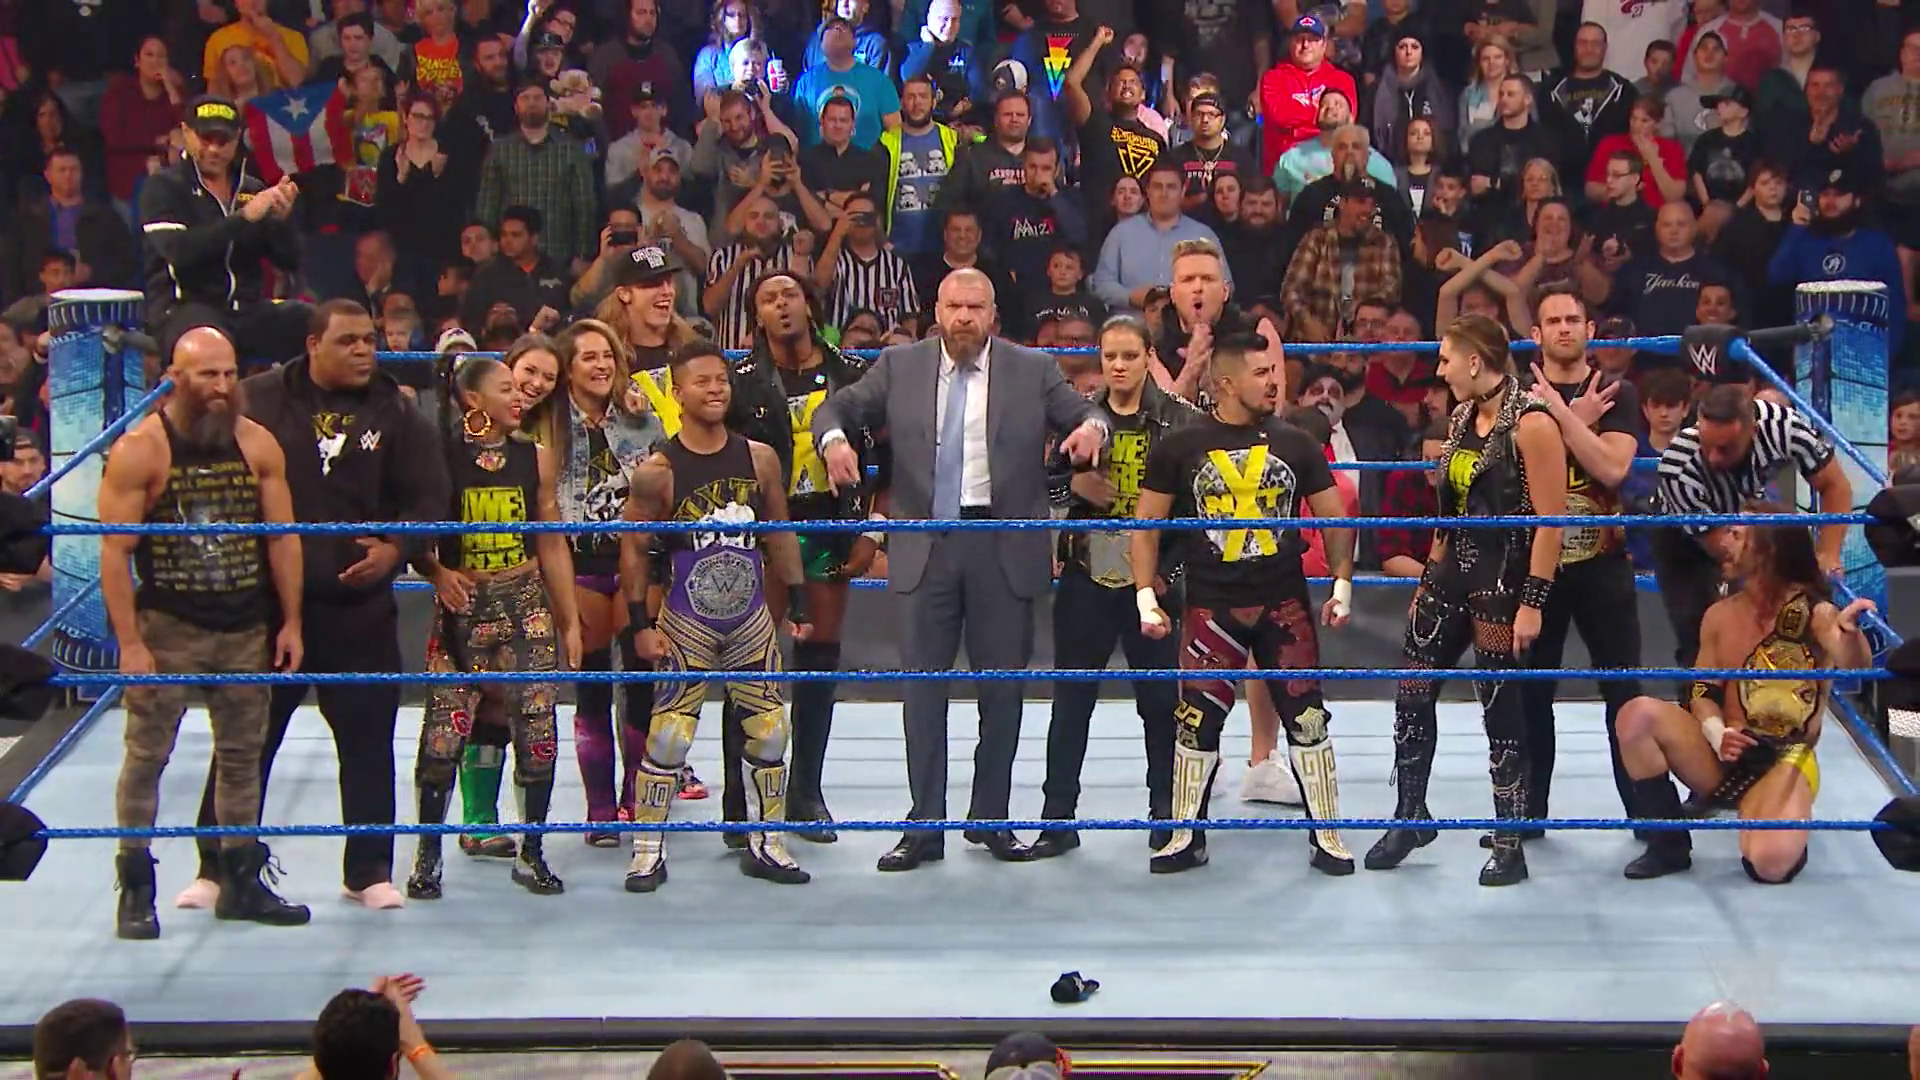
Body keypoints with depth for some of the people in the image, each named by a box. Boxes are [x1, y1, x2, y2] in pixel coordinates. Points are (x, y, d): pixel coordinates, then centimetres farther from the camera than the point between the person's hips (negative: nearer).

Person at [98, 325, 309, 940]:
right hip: (167, 628, -4)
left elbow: (282, 537, 7)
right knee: (147, 755, -1)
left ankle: (241, 881, 20)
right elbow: (114, 552, -12)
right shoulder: (139, 450, -10)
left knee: (242, 754, 11)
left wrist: (291, 622, 3)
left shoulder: (258, 445, 2)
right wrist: (129, 642, -16)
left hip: (245, 627, 4)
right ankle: (136, 889, 6)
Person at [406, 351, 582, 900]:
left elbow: (552, 545, 9)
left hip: (526, 606, 3)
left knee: (537, 732, 0)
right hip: (462, 607, -2)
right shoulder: (441, 458, -3)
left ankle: (531, 853, 15)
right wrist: (437, 571, -19)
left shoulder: (536, 458, 6)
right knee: (443, 733, -5)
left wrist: (570, 622, 9)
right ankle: (428, 854, 10)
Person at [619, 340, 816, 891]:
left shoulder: (760, 459, 1)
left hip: (751, 617, 4)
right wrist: (640, 623, -7)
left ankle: (766, 844, 18)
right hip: (685, 622, -3)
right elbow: (634, 548, -3)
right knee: (668, 735, -5)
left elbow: (780, 534, 11)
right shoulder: (657, 471, -9)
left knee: (769, 731, 5)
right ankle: (648, 850, 5)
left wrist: (798, 603, 8)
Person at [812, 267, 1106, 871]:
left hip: (1003, 546, 0)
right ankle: (925, 827, 8)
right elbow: (838, 408, 9)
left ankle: (991, 818, 19)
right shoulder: (900, 367, 7)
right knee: (924, 681, 2)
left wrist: (1091, 427, -18)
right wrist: (834, 438, -13)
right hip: (929, 545, 0)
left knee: (1003, 683, 6)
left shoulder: (1032, 370, 6)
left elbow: (1083, 415, 6)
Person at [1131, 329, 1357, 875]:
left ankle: (1327, 836, 11)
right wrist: (1146, 597, -4)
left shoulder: (1295, 444, 5)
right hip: (1211, 606, -1)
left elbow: (1335, 517, 11)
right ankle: (1187, 836, 15)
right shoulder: (1181, 446, -1)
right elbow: (1146, 525, 3)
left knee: (1307, 717, 1)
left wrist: (1342, 585, 3)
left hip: (1285, 604, 1)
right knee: (1198, 721, 2)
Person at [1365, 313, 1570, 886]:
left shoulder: (1531, 423, -14)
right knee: (1412, 694, 10)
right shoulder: (1462, 418, 11)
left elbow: (1550, 521, -17)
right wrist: (1428, 580, 20)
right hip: (1451, 574, 8)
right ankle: (1410, 817, 26)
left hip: (1503, 581, -8)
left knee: (1500, 708, -1)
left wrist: (1532, 603, -20)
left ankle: (1509, 845, 8)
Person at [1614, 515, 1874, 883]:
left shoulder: (1814, 614, -9)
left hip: (1787, 760, -5)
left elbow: (1857, 667, -27)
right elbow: (1704, 691, 12)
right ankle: (1669, 845, -5)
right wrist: (1716, 734, -11)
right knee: (1638, 714, -19)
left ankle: (1788, 815, 8)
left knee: (1770, 862, -33)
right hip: (1722, 757, 5)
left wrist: (1851, 633, -51)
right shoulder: (1719, 616, 8)